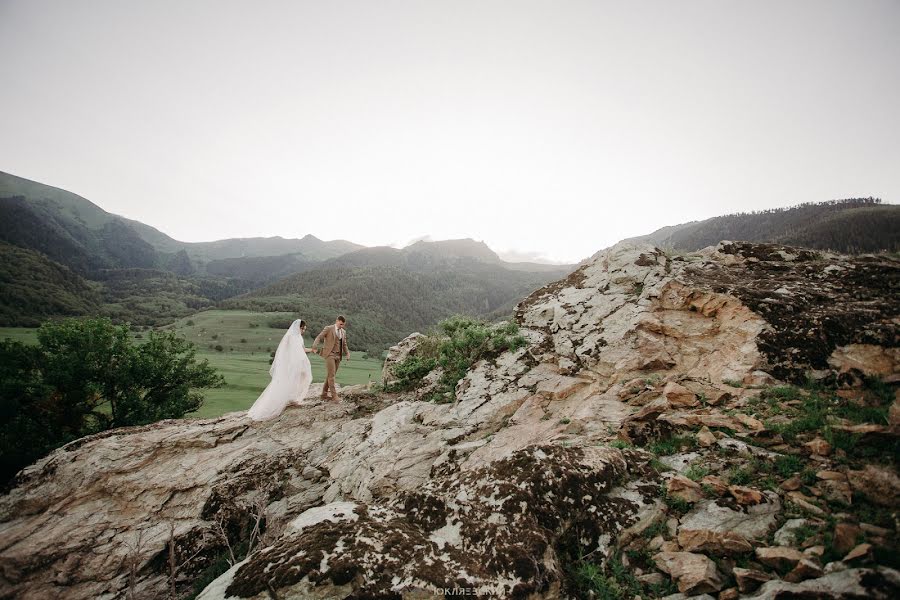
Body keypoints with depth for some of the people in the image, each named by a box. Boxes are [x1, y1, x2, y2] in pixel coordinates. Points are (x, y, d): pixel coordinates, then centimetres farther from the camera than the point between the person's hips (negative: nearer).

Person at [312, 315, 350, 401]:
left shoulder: (343, 332, 14)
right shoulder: (328, 329, -3)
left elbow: (344, 345, 18)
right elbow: (318, 338, -10)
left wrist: (347, 354, 3)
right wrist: (314, 347, -27)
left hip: (338, 356, 6)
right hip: (329, 354, -6)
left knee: (330, 375, 9)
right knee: (331, 375, -11)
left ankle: (324, 394, 18)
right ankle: (334, 396, -11)